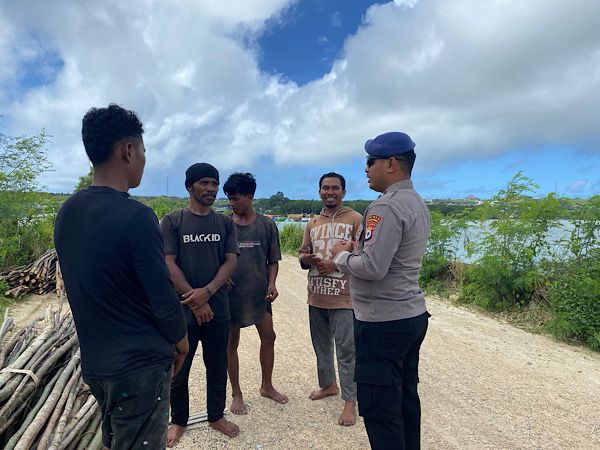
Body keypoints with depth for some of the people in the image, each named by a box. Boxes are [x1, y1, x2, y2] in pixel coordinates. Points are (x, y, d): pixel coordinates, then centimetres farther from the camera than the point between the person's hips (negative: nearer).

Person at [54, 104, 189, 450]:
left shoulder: (66, 213, 2)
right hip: (139, 366, -8)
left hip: (93, 363, 8)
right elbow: (162, 298, -20)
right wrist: (181, 343, -1)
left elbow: (84, 285, 9)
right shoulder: (135, 216, -23)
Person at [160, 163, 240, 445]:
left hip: (218, 307, 2)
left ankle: (216, 416, 33)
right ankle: (179, 421, 32)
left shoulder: (225, 223, 5)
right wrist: (194, 301, -12)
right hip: (183, 309, -2)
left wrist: (207, 292, -16)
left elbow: (230, 262, -1)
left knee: (217, 366, 13)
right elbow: (169, 265, -8)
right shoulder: (172, 221, -3)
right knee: (178, 369, 10)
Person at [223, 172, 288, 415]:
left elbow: (273, 260, 4)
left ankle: (267, 386, 31)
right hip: (231, 293, -1)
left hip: (259, 292, 1)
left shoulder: (267, 225, 1)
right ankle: (236, 394, 26)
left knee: (268, 336, 9)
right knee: (231, 343, 8)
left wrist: (271, 283, -10)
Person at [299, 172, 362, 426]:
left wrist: (336, 264, -20)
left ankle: (350, 401, 15)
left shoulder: (355, 219, -5)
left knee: (346, 350, 0)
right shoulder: (313, 223, 13)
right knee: (321, 345, 19)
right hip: (316, 296, 6)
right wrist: (305, 259, -8)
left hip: (344, 297, -6)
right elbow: (303, 255, 16)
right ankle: (328, 384, 40)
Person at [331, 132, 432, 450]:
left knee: (379, 409, 1)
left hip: (383, 323, -10)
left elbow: (373, 268, -25)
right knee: (405, 399, 20)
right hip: (412, 315, 10)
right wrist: (356, 250, 9)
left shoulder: (386, 206, -19)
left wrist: (341, 256, -7)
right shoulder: (418, 204, 12)